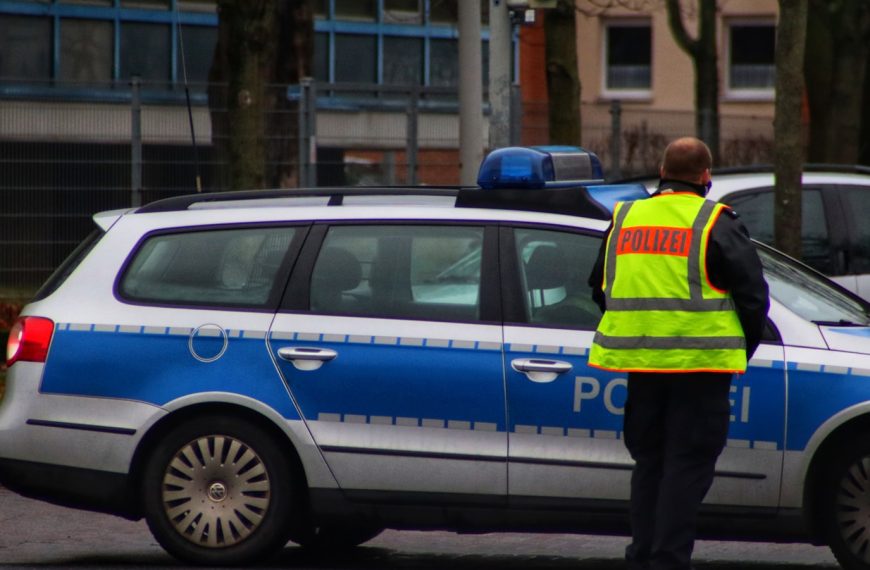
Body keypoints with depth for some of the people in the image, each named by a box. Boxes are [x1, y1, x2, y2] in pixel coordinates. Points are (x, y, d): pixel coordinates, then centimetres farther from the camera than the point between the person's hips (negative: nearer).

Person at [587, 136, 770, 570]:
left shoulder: (624, 219, 11)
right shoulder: (714, 223, -4)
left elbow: (599, 289, 20)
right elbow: (753, 294, -5)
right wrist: (741, 352, 8)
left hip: (639, 364, 5)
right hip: (700, 368, -5)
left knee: (648, 462, 15)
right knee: (688, 466, -1)